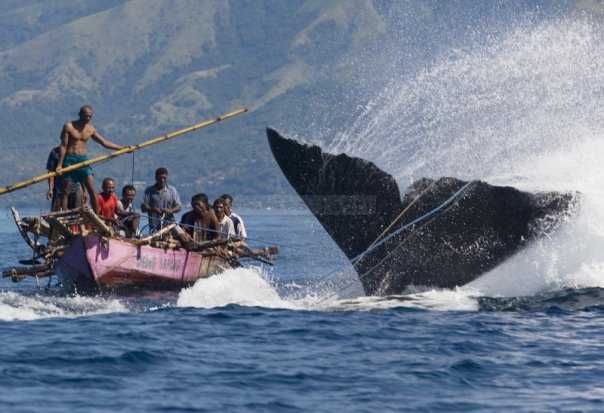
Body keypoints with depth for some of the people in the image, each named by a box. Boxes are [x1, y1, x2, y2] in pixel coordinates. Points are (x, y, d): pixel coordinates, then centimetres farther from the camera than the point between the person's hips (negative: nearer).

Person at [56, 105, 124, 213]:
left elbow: (105, 143, 15)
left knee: (92, 190, -5)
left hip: (83, 160, 3)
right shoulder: (69, 127, -4)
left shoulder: (90, 130, 8)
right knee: (65, 191, -2)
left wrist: (122, 148, 9)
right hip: (69, 159, -3)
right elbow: (63, 146, -6)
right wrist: (60, 165, -12)